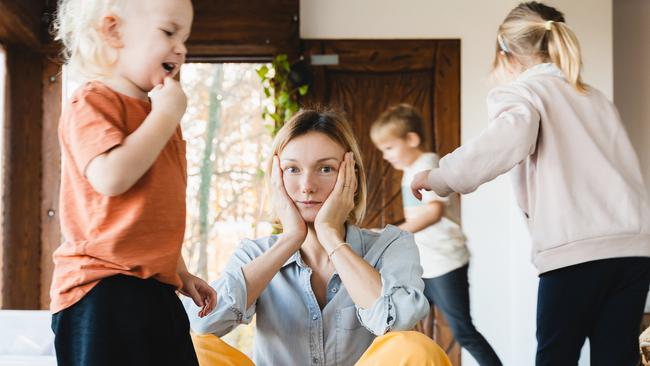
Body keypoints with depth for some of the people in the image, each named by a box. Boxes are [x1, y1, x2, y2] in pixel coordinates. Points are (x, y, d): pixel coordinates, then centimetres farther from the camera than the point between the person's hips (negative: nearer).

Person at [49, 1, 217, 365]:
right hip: (103, 295, -9)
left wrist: (180, 272, 23)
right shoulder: (93, 103, -9)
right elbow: (111, 177, -28)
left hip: (157, 292, 9)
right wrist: (167, 114, -17)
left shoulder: (158, 118, 19)